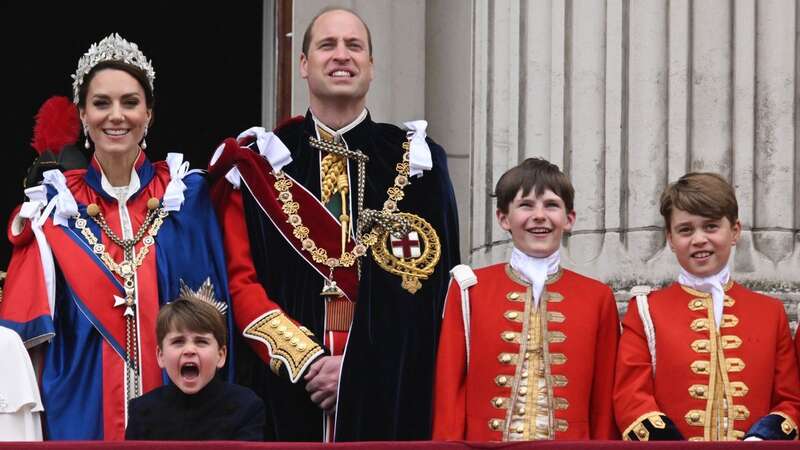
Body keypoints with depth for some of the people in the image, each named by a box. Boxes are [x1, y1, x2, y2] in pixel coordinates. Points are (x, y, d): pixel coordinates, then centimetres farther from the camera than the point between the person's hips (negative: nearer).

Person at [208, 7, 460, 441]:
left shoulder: (416, 162, 7)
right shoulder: (260, 163, 7)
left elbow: (432, 285, 0)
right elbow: (240, 280, 0)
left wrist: (361, 367, -11)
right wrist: (306, 359, -12)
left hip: (389, 395, 0)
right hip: (287, 394, 0)